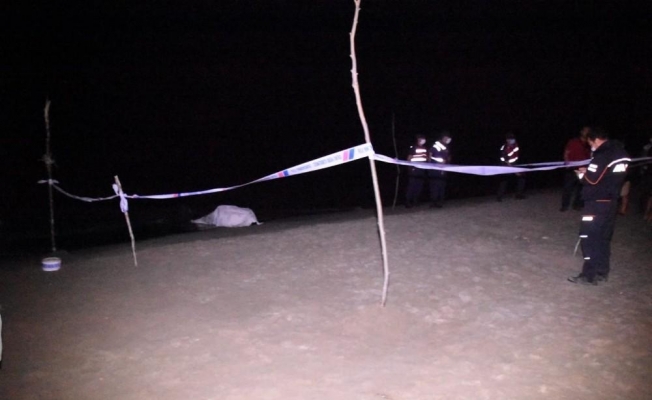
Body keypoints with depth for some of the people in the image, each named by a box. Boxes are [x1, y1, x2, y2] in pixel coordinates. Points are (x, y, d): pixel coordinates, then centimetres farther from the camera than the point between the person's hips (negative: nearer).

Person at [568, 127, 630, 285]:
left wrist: (581, 174, -2)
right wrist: (588, 171, 11)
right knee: (603, 237, 16)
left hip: (597, 203, -9)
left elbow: (592, 181, -21)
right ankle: (602, 272, 25)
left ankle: (589, 275, -2)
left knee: (589, 238, -4)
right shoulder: (619, 153, 10)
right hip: (611, 201, 9)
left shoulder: (602, 156, -19)